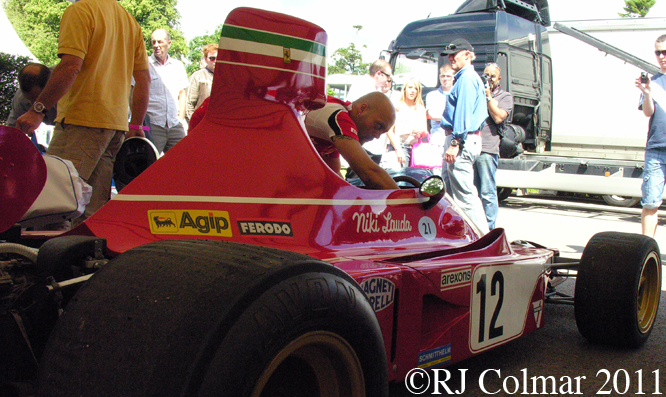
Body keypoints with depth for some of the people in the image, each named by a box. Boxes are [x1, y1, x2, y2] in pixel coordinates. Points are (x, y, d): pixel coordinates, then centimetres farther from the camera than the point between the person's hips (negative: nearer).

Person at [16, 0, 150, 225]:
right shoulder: (130, 21, 19)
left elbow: (70, 66, -17)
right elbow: (144, 79, 17)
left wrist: (37, 110, -14)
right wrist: (136, 126, 21)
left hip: (83, 119, -8)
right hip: (117, 123, 8)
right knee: (96, 212, 7)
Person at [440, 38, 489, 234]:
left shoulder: (467, 78, -10)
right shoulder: (467, 77, 23)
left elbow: (463, 112, -20)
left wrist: (455, 142, -24)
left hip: (461, 139, -11)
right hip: (468, 139, 11)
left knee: (464, 192, -10)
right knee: (449, 188, 15)